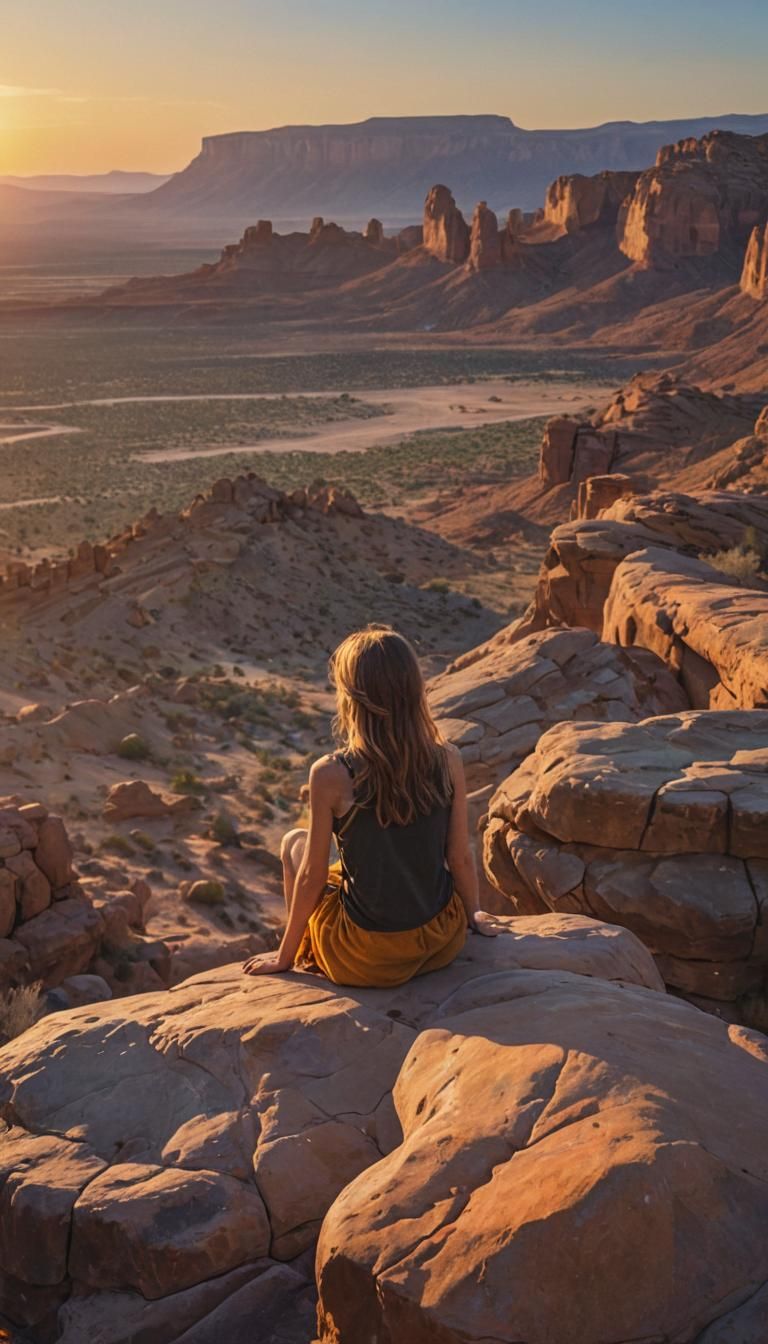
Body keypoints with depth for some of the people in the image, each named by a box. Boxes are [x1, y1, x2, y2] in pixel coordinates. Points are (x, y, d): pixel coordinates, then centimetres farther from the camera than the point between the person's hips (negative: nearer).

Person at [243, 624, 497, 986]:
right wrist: (472, 915, 19)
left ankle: (302, 956, 36)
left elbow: (312, 878, -12)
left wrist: (284, 957, 3)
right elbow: (461, 857, -2)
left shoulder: (331, 775, -21)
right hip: (443, 941, 4)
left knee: (294, 844, 20)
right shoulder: (448, 760, -11)